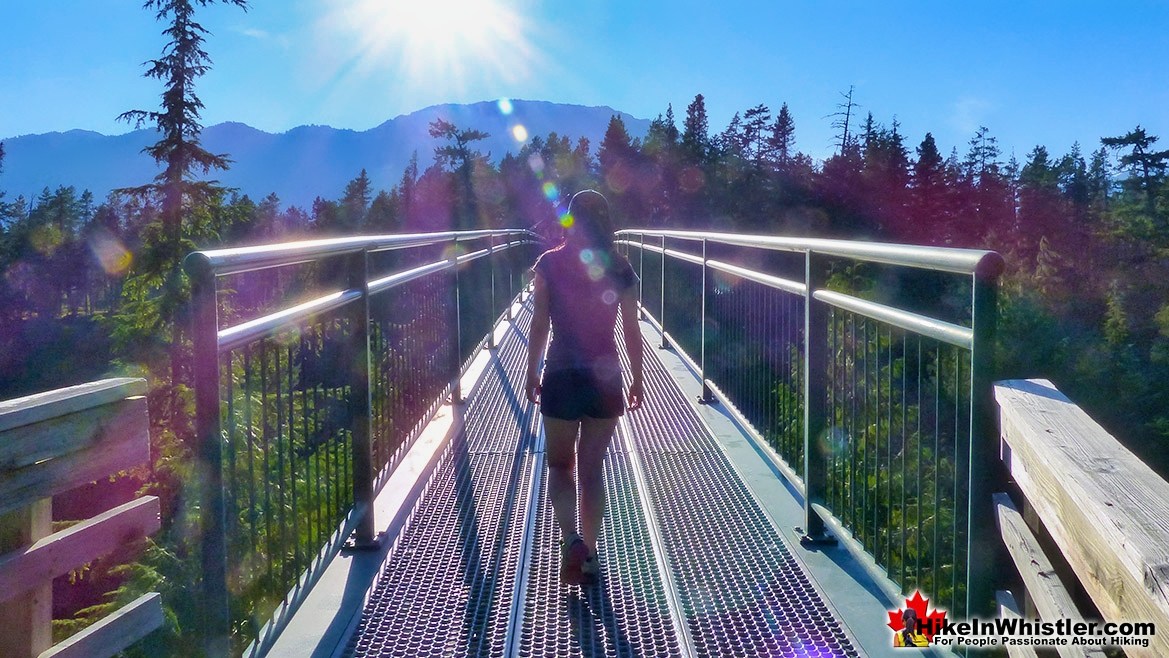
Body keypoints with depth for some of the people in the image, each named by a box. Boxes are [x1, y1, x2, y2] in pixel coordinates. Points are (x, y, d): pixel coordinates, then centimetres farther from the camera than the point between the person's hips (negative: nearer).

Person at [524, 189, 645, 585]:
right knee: (592, 468, 13)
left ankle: (571, 538, -11)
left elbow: (539, 325, -4)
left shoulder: (550, 263, -5)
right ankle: (590, 556, 18)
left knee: (560, 464, 12)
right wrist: (637, 379, 13)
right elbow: (632, 332, 2)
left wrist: (532, 373, 6)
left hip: (561, 377, -2)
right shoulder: (620, 269, 0)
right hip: (605, 377, 2)